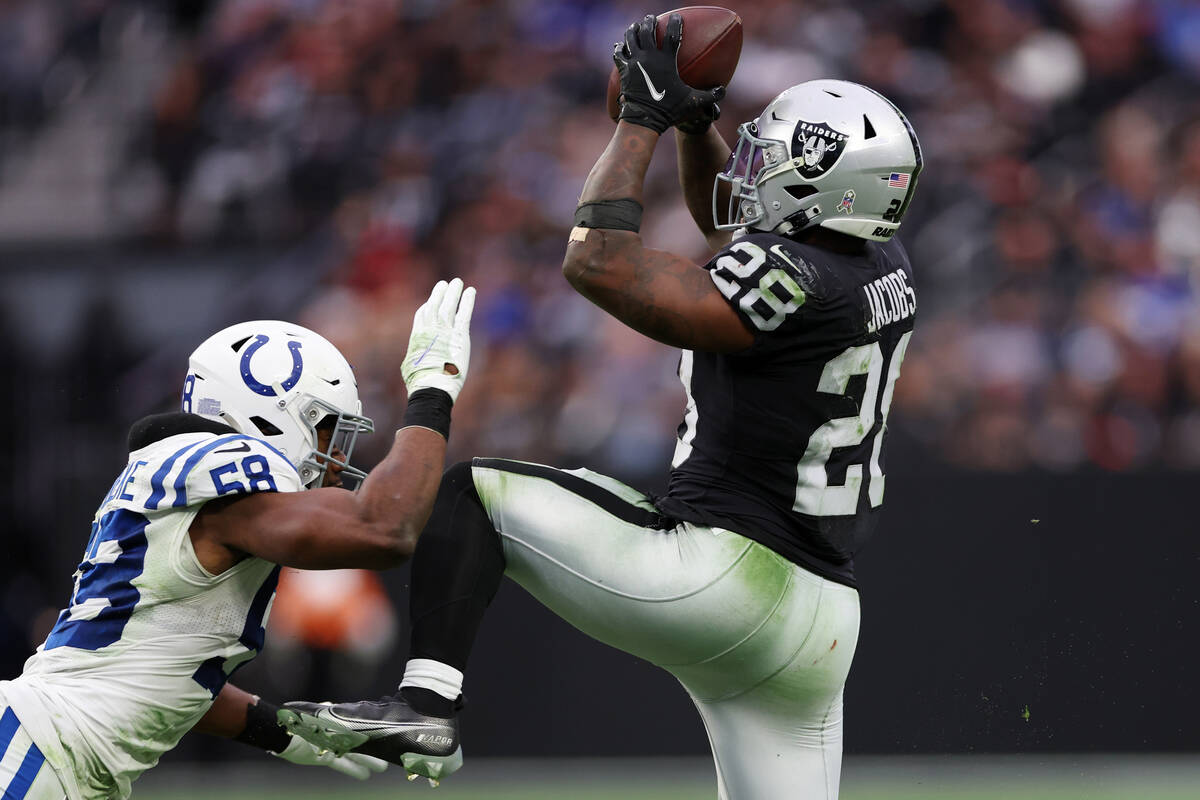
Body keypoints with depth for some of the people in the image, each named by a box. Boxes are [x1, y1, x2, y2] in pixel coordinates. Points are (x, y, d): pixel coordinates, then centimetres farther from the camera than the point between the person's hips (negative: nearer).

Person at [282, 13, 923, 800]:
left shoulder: (794, 280, -17)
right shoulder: (885, 268, 8)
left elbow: (599, 264, -11)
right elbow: (729, 217, 27)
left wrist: (643, 117, -4)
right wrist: (693, 115, 14)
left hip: (718, 577, -8)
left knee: (469, 491, 4)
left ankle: (427, 701, -8)